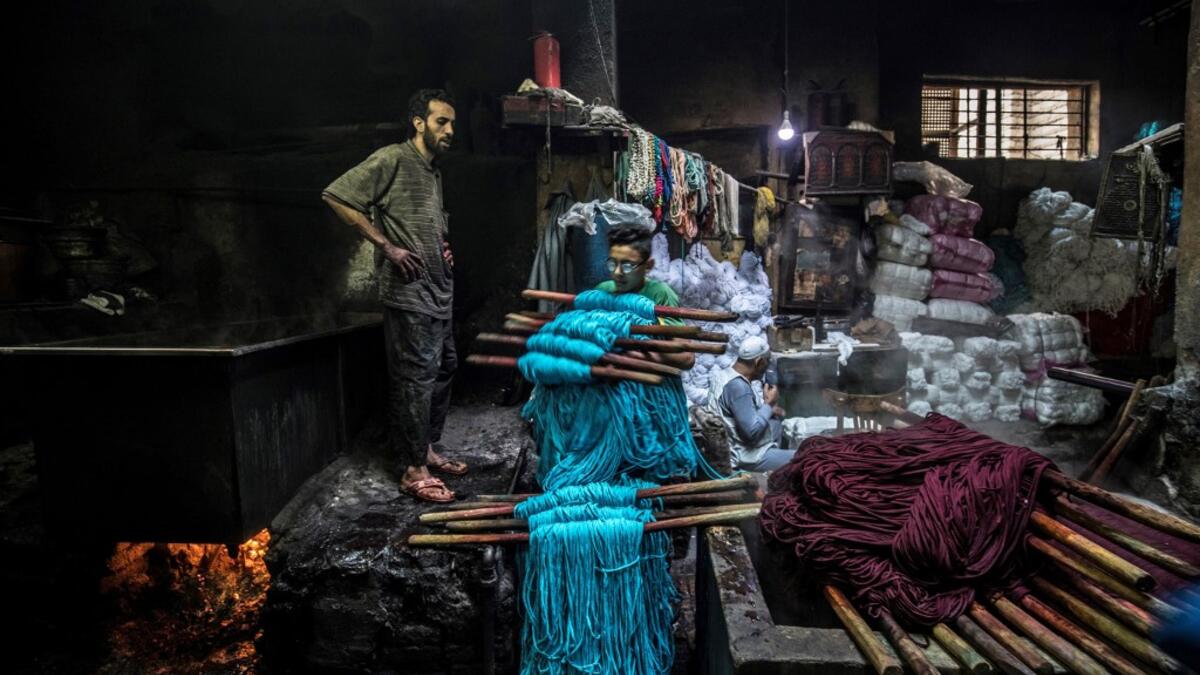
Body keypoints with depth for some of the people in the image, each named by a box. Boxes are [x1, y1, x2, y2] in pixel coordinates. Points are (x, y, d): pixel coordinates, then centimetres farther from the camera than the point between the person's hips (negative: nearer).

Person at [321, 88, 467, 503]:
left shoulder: (433, 171, 18)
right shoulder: (392, 160, -9)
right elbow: (335, 195, -16)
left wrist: (443, 246, 11)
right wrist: (386, 245, -18)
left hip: (438, 292, 10)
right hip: (409, 294, -9)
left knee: (443, 369, 14)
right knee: (416, 377, -7)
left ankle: (428, 449, 28)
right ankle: (414, 470, 2)